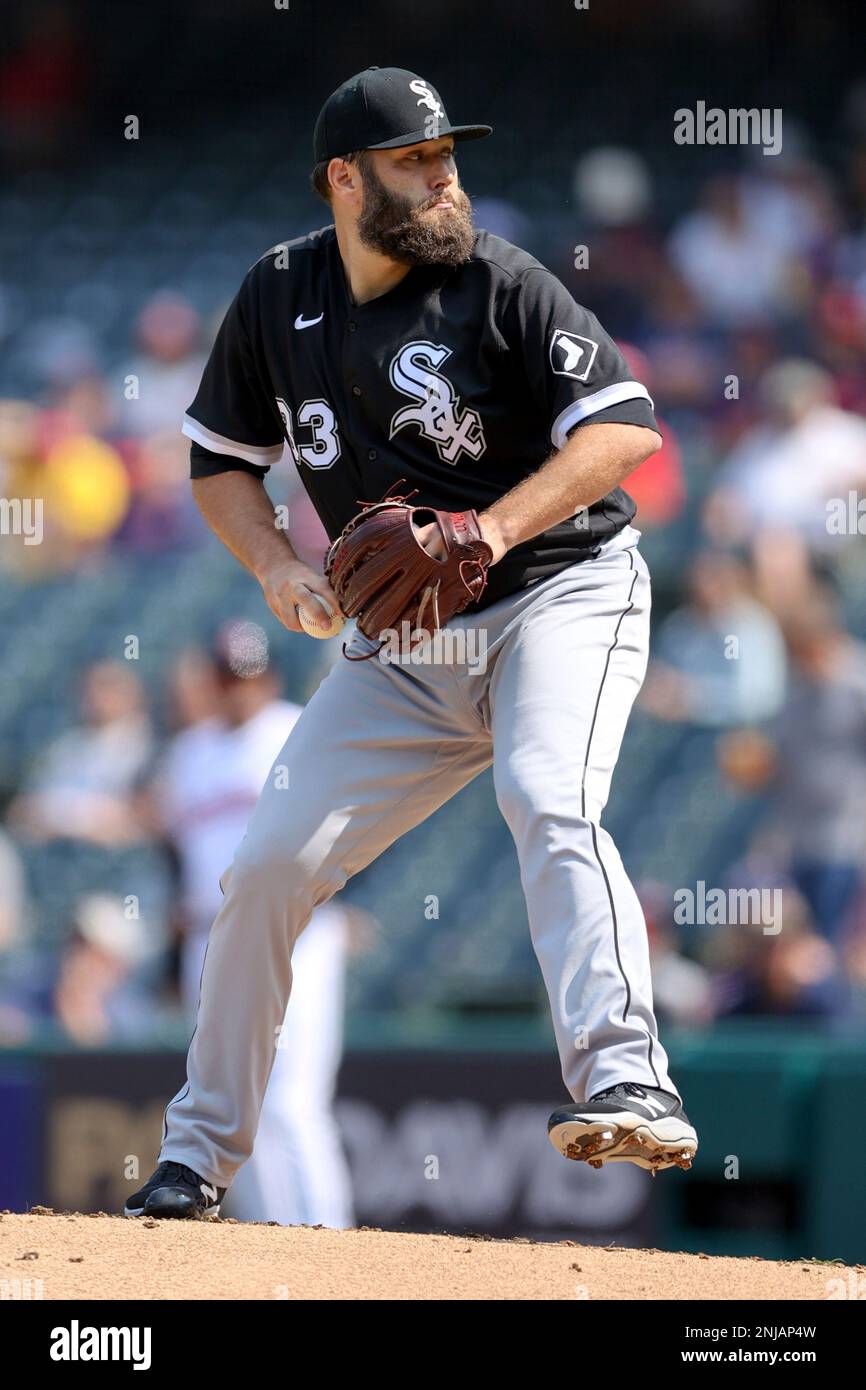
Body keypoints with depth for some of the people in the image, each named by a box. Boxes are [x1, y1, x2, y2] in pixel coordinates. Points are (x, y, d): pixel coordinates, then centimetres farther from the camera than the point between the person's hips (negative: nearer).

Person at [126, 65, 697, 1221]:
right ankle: (199, 1152, 13)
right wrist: (278, 569, -6)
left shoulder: (498, 283, -12)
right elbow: (221, 461, 13)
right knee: (269, 864, -1)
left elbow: (627, 427, -18)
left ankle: (625, 1083, -43)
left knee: (548, 804, -32)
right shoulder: (279, 299, 2)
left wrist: (494, 529, -30)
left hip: (564, 595, -5)